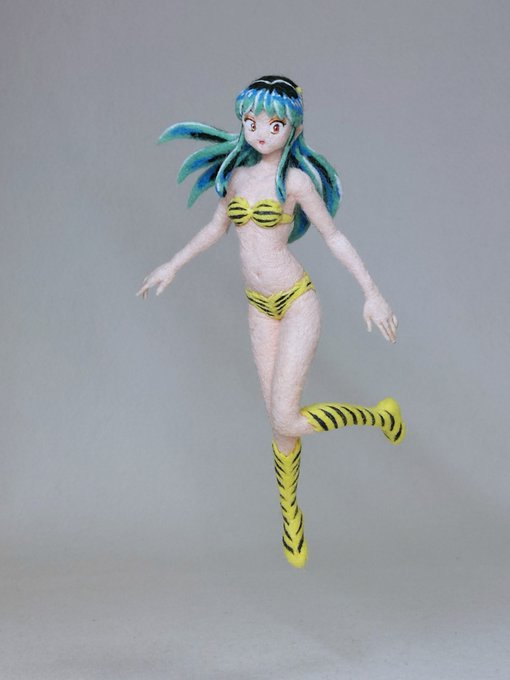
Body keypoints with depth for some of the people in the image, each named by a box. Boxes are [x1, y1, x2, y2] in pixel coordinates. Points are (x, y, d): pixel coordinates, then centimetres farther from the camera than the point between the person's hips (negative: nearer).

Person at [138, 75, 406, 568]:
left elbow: (334, 237, -7)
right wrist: (173, 266, 27)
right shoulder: (237, 173, 5)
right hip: (260, 307, 5)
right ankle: (290, 520, 26)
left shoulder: (295, 179, -11)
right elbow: (218, 226, 21)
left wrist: (372, 294, -10)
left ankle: (379, 415, 10)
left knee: (286, 421, -13)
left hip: (297, 303, -5)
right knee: (279, 423, 9)